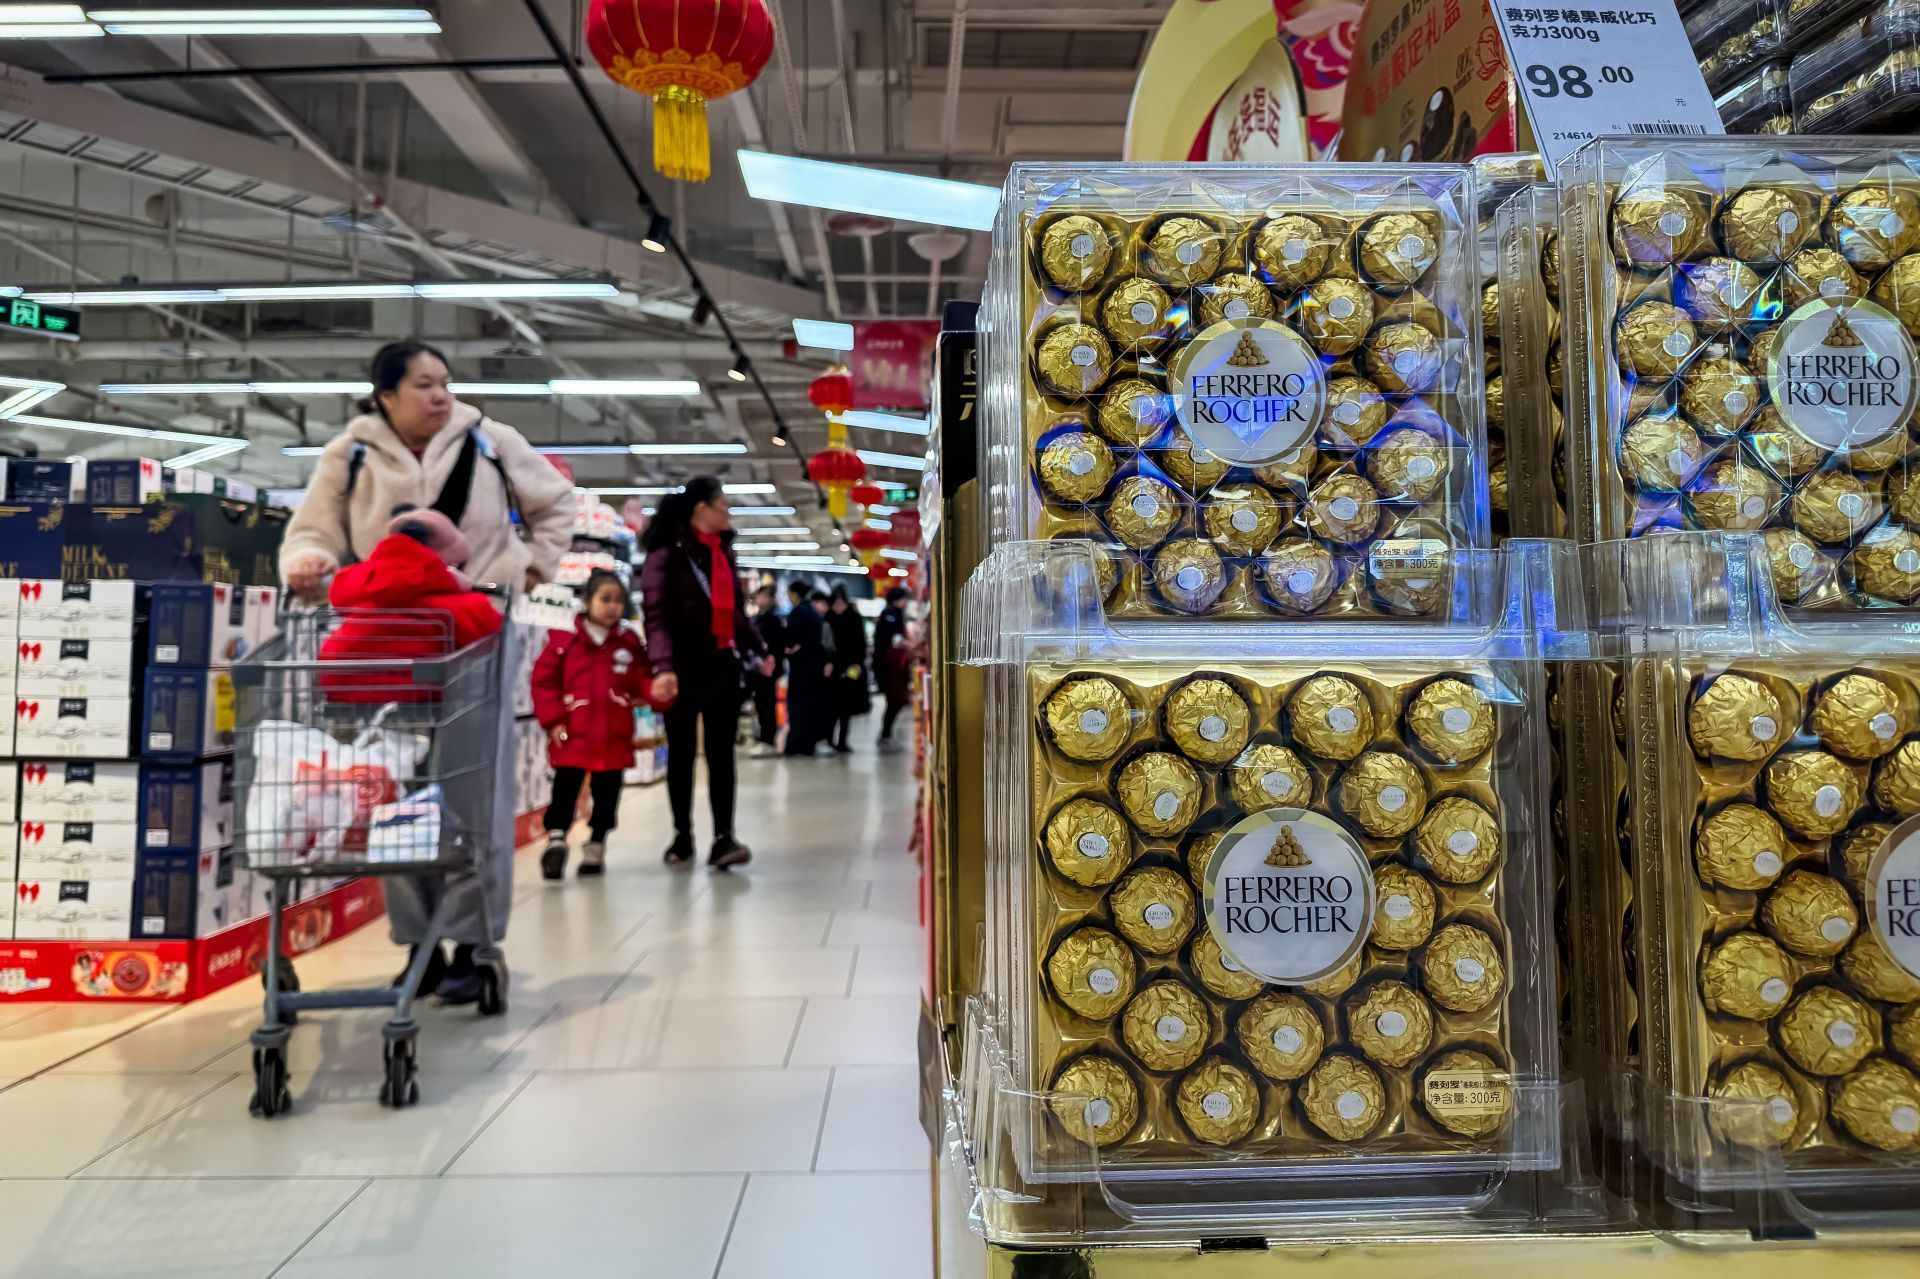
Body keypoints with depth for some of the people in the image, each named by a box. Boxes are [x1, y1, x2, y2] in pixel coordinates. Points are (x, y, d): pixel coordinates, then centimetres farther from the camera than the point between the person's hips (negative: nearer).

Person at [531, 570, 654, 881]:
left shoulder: (629, 642, 6)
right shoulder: (564, 638, -3)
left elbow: (641, 680, 6)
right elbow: (544, 681, -2)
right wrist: (553, 720, -8)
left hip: (614, 738, 3)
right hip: (572, 736, -3)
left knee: (606, 795, 11)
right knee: (565, 791, -3)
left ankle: (595, 849, 24)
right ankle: (556, 841, 3)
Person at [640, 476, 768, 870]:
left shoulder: (723, 549, 15)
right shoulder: (667, 552, -8)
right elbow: (656, 613, -15)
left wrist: (757, 650, 18)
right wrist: (663, 667, -25)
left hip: (723, 662, 5)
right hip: (685, 664, -5)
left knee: (721, 751, -3)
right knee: (682, 751, 8)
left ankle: (723, 838, -7)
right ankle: (682, 835, 19)